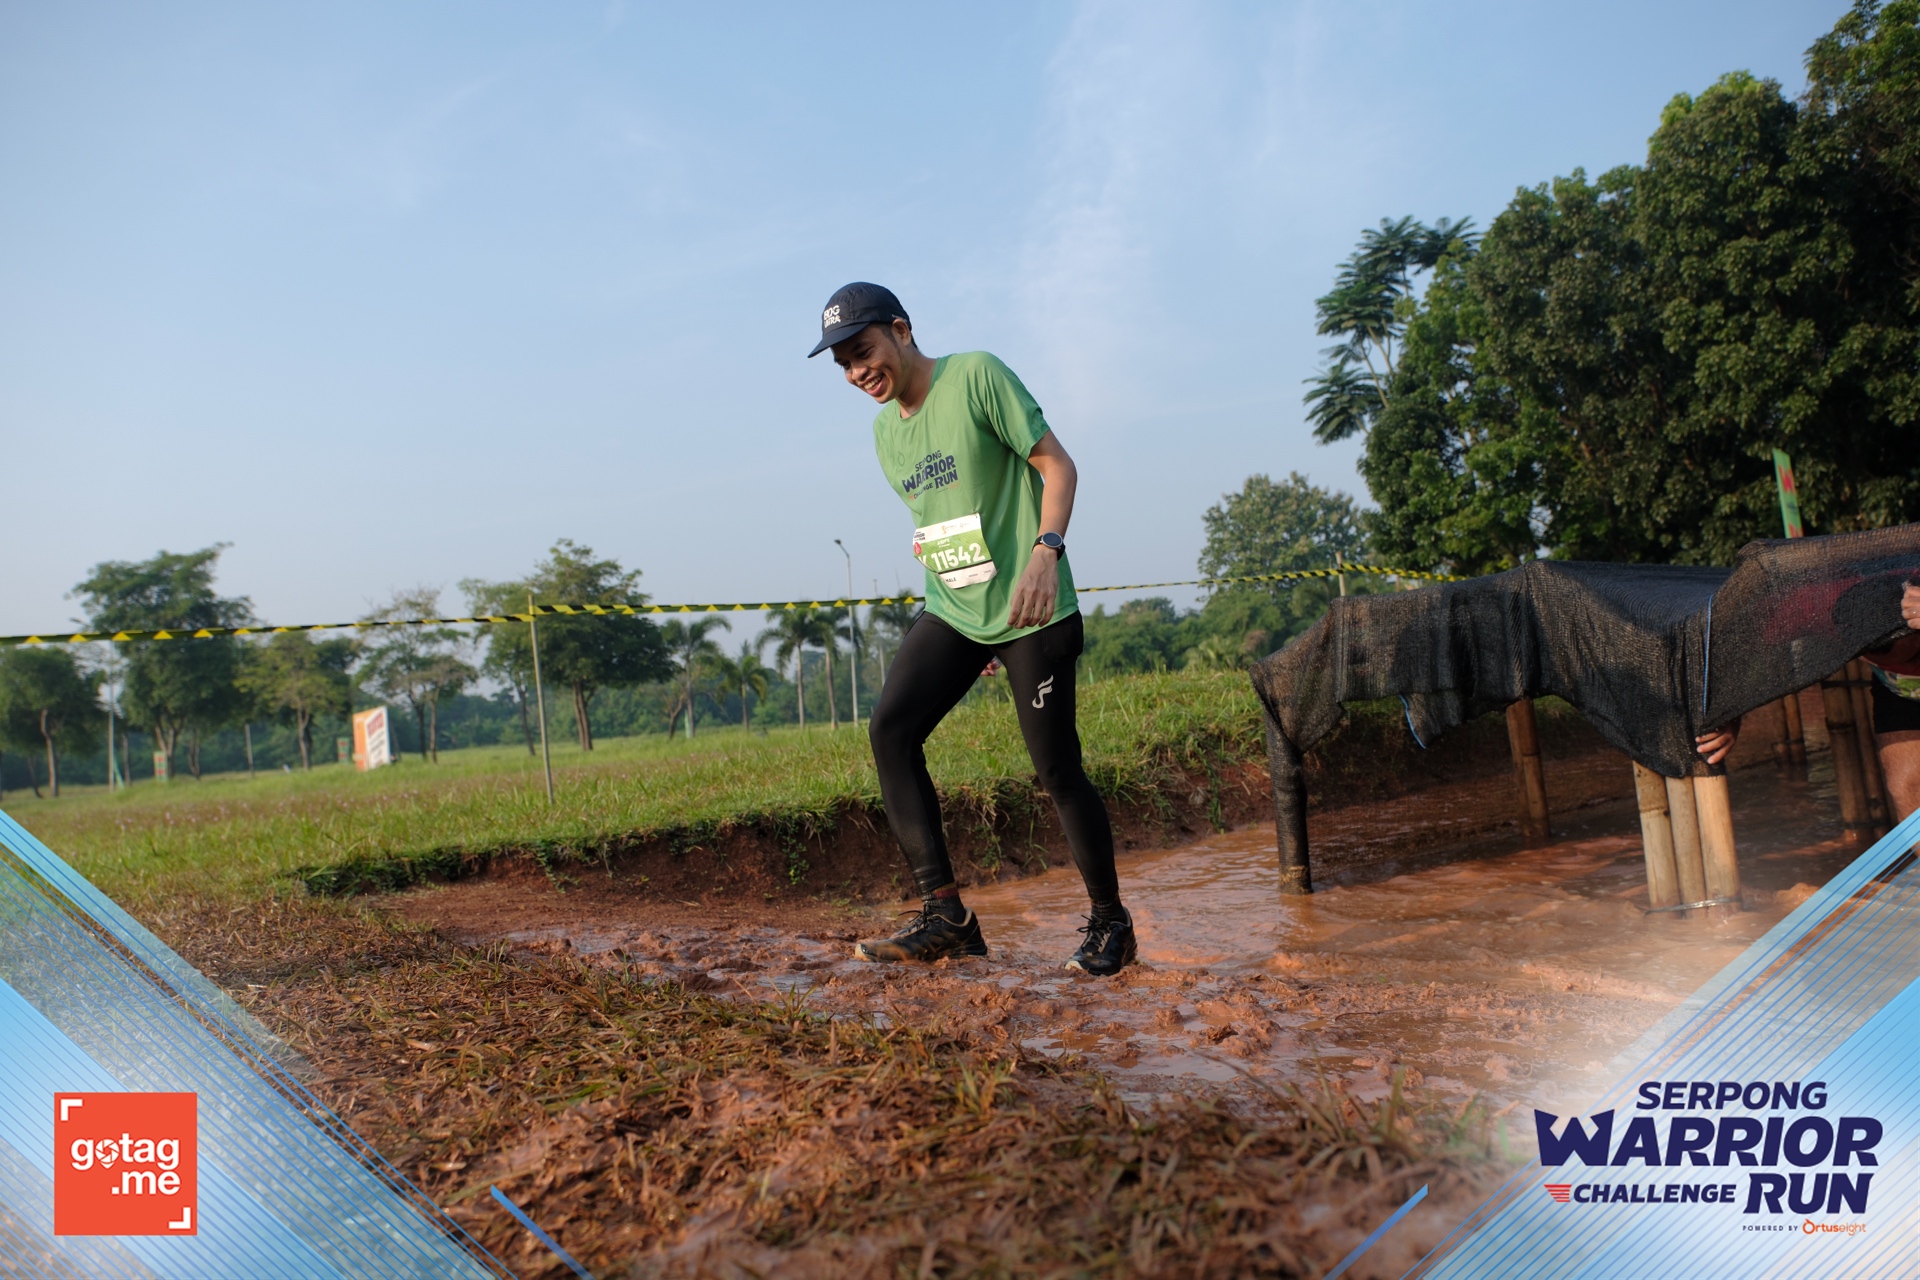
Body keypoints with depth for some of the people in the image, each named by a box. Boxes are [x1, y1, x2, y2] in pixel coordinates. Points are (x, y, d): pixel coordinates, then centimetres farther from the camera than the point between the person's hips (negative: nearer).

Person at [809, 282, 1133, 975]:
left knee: (1056, 767, -4)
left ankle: (1110, 923, 15)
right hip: (951, 612, 7)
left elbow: (1057, 465, -10)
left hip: (1032, 611, -6)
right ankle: (944, 914, -7)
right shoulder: (885, 429, 13)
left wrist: (1045, 551, -25)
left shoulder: (976, 375, -8)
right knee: (890, 727, -11)